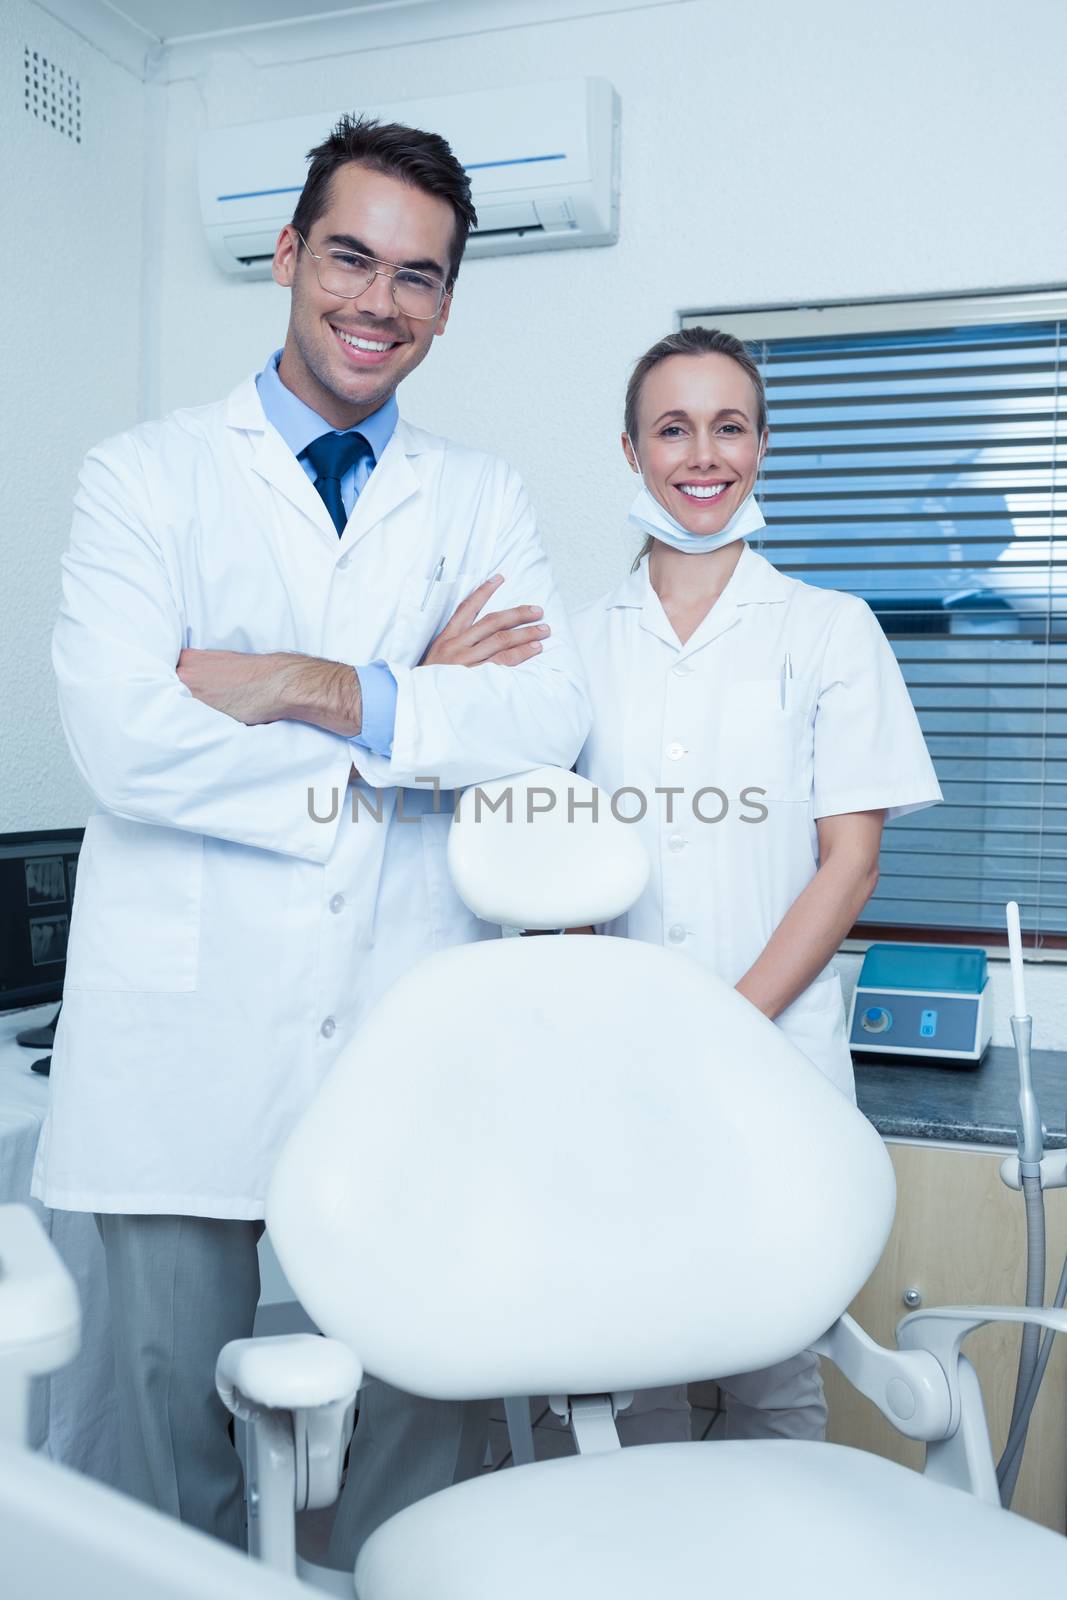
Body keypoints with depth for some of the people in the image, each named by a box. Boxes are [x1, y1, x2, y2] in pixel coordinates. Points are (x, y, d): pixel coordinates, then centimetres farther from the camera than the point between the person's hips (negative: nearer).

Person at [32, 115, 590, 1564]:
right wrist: (419, 705, -7)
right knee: (175, 1419, 10)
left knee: (435, 1410, 8)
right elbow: (121, 739, -11)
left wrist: (311, 687, -14)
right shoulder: (145, 476, 5)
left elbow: (551, 718, -5)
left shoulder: (483, 504, 11)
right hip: (189, 1032, -1)